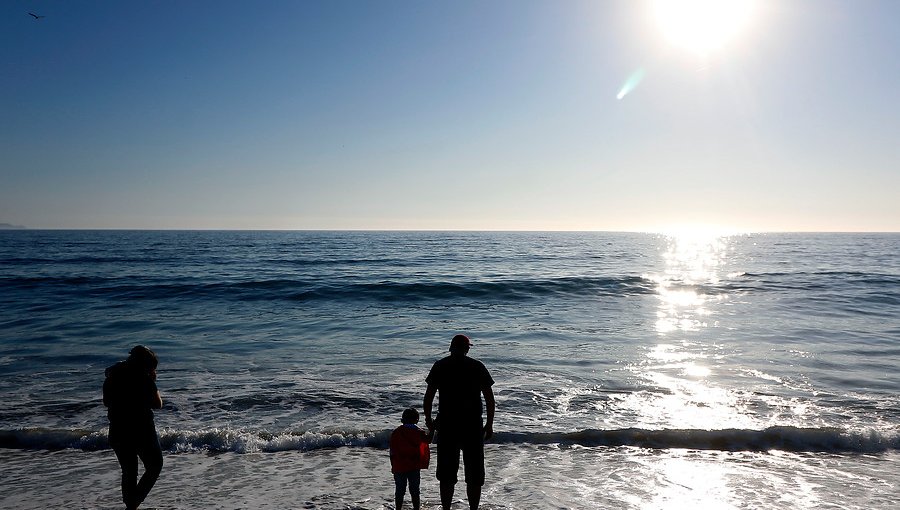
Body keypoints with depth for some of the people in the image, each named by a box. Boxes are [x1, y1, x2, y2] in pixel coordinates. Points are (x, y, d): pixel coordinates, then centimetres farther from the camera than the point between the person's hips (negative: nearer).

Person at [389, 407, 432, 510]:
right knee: (414, 490, 10)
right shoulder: (419, 432, -5)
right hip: (414, 467, 0)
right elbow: (428, 440, 12)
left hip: (399, 467, 0)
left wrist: (393, 466, 7)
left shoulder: (395, 433, -3)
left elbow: (392, 452, -1)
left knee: (399, 491, 10)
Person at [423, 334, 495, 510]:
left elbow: (429, 395, -1)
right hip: (473, 427, 0)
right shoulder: (478, 366, 2)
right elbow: (489, 398, 0)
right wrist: (489, 424, 8)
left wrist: (428, 418, 14)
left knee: (446, 476, 11)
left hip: (447, 426, 0)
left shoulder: (440, 366, 2)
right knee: (474, 477, 10)